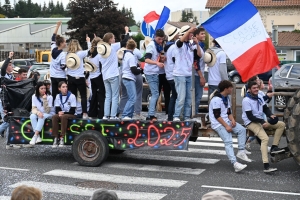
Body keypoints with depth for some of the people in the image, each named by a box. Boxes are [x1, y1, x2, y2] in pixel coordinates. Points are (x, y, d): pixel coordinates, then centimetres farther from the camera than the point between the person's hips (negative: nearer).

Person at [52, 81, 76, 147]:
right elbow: (57, 109, 3)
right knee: (54, 117, -28)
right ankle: (55, 138, -30)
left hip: (71, 115, -4)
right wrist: (59, 112, -20)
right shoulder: (58, 96, 5)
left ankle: (62, 138, -35)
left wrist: (63, 112, -20)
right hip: (62, 114, 4)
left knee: (63, 117, -36)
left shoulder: (72, 96, -10)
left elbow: (72, 111, -11)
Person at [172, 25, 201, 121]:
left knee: (189, 98, 9)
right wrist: (190, 30, -32)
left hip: (189, 75, 6)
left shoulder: (191, 45, 10)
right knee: (181, 97, -10)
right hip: (180, 74, -6)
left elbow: (199, 55, 5)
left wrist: (197, 43, -5)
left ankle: (187, 117, 16)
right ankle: (176, 116, -3)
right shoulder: (179, 43, -5)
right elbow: (181, 40, -28)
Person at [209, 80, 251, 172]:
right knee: (228, 141, -23)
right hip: (218, 124, -9)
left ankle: (241, 151, -10)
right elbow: (217, 116, -18)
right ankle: (235, 163, -33)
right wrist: (226, 126, -20)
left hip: (227, 122, 9)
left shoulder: (226, 98, 18)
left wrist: (232, 120, -2)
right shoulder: (216, 99, -13)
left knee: (242, 129, -11)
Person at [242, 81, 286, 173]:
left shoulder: (259, 97, 10)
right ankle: (266, 166, -38)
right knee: (265, 138, -30)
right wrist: (262, 122, -24)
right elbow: (250, 116, -17)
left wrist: (270, 115, -8)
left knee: (281, 124, 0)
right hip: (251, 123, -9)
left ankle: (274, 147, -6)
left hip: (261, 121, 9)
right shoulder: (246, 101, -13)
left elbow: (265, 109, 14)